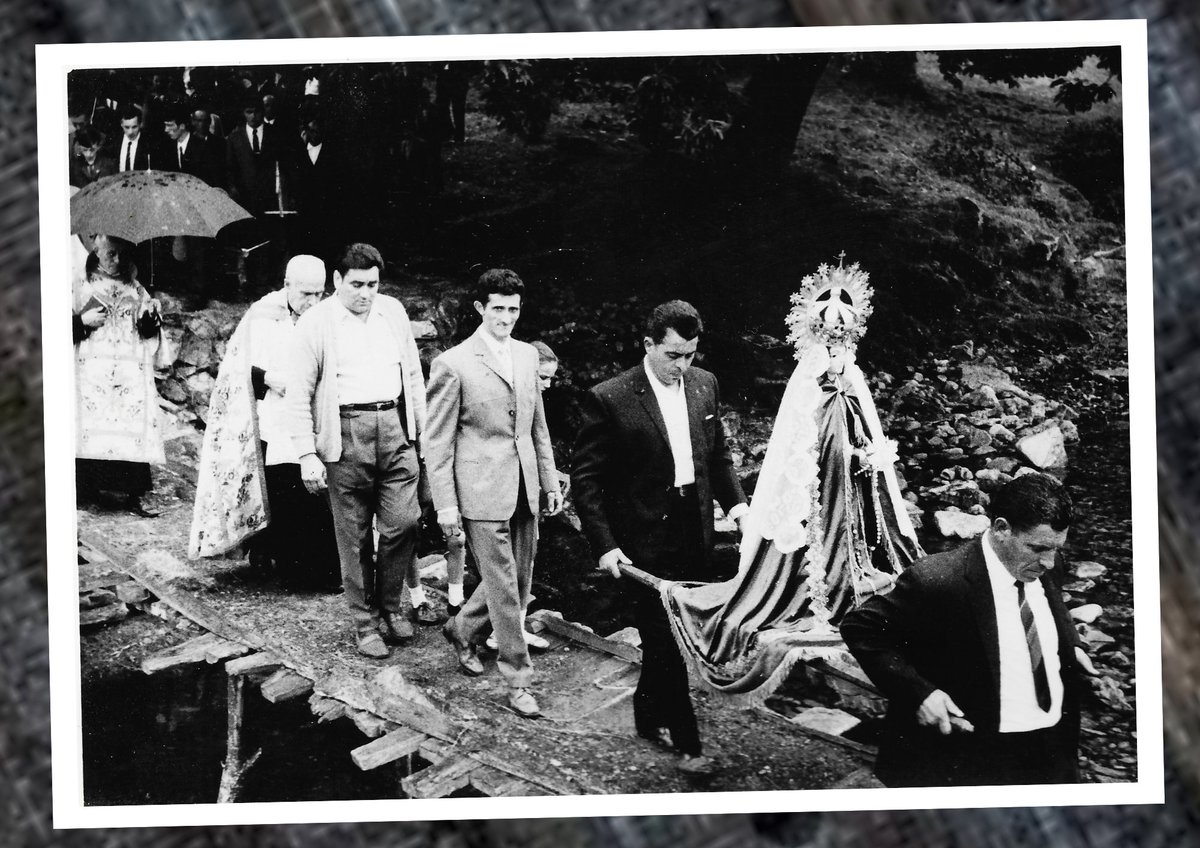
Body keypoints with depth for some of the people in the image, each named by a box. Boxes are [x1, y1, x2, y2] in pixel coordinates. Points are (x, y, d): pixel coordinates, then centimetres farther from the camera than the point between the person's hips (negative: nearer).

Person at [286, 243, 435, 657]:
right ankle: (365, 623, 15)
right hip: (346, 432, -3)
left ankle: (390, 604, 17)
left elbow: (413, 375, 18)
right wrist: (307, 455, -8)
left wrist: (423, 432, 14)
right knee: (353, 536, 3)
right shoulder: (316, 323, -3)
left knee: (402, 522, -6)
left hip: (395, 425, 3)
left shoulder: (393, 311, 10)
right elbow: (298, 395, -2)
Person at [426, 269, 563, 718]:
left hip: (524, 487, 6)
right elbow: (438, 442, -7)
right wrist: (445, 506, -10)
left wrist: (550, 480, 14)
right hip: (482, 491, -6)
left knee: (518, 581, 14)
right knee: (504, 588, -3)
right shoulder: (452, 365, -9)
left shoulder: (527, 355, 10)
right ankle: (518, 680, 8)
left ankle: (463, 630, 39)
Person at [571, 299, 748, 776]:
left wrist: (735, 501, 2)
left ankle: (648, 715, 35)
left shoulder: (704, 385, 4)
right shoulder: (609, 400, -14)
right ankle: (686, 744, 8)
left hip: (694, 535, 6)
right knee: (664, 639, -2)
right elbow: (585, 478, -11)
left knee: (673, 633, 15)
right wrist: (604, 546, -16)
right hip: (644, 543, -6)